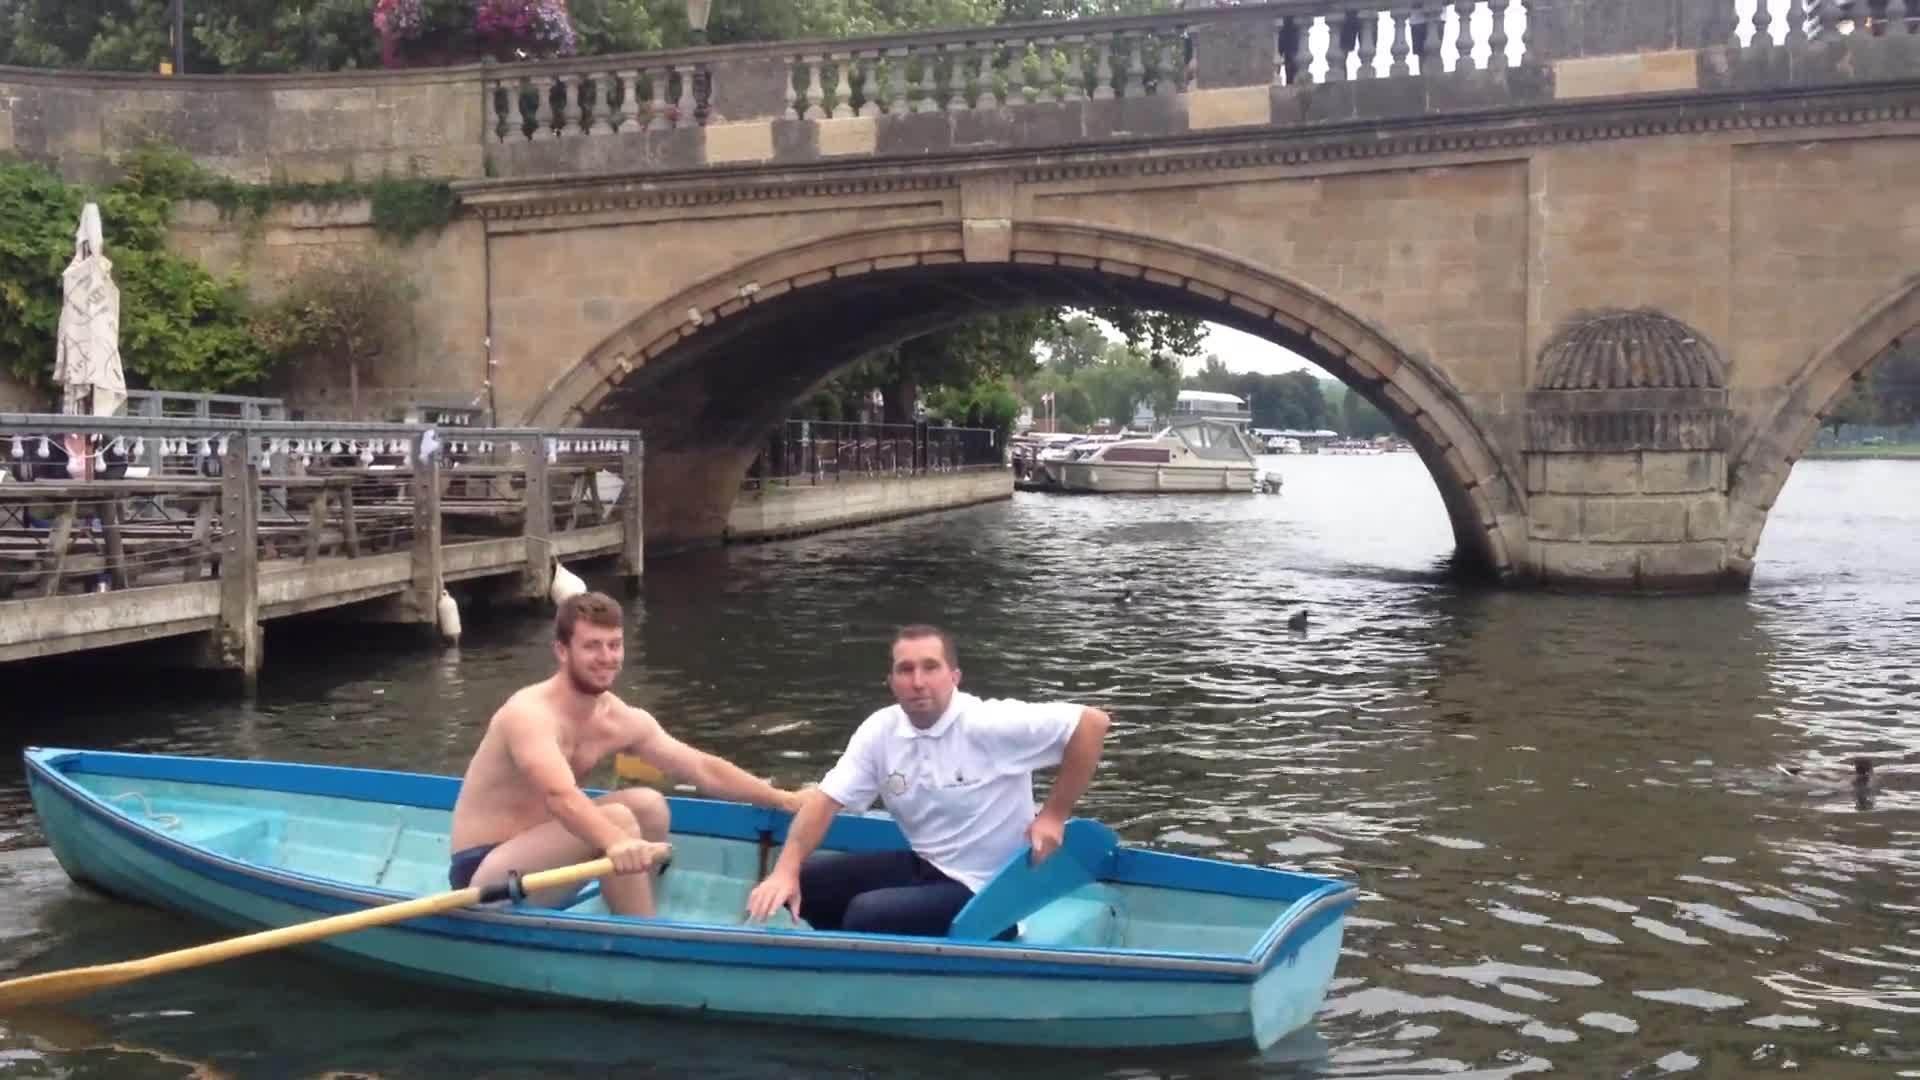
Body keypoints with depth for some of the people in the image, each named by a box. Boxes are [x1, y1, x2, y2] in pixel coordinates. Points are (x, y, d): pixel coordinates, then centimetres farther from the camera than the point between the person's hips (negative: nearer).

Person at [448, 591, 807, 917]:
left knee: (648, 804, -5)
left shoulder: (623, 720, 0)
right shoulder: (530, 714, -24)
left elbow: (703, 769, 6)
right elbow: (560, 796, -41)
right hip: (486, 876, -8)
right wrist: (615, 843, -58)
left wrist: (780, 798, 2)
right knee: (616, 820, -26)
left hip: (534, 858, 8)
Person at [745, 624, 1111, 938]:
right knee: (804, 882, -1)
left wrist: (1053, 816, -19)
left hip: (984, 890, -7)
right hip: (923, 866, 7)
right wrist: (785, 870, -21)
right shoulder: (880, 730, -3)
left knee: (867, 916, -26)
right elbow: (826, 799, -6)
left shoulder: (990, 724, -21)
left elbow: (1092, 723, -23)